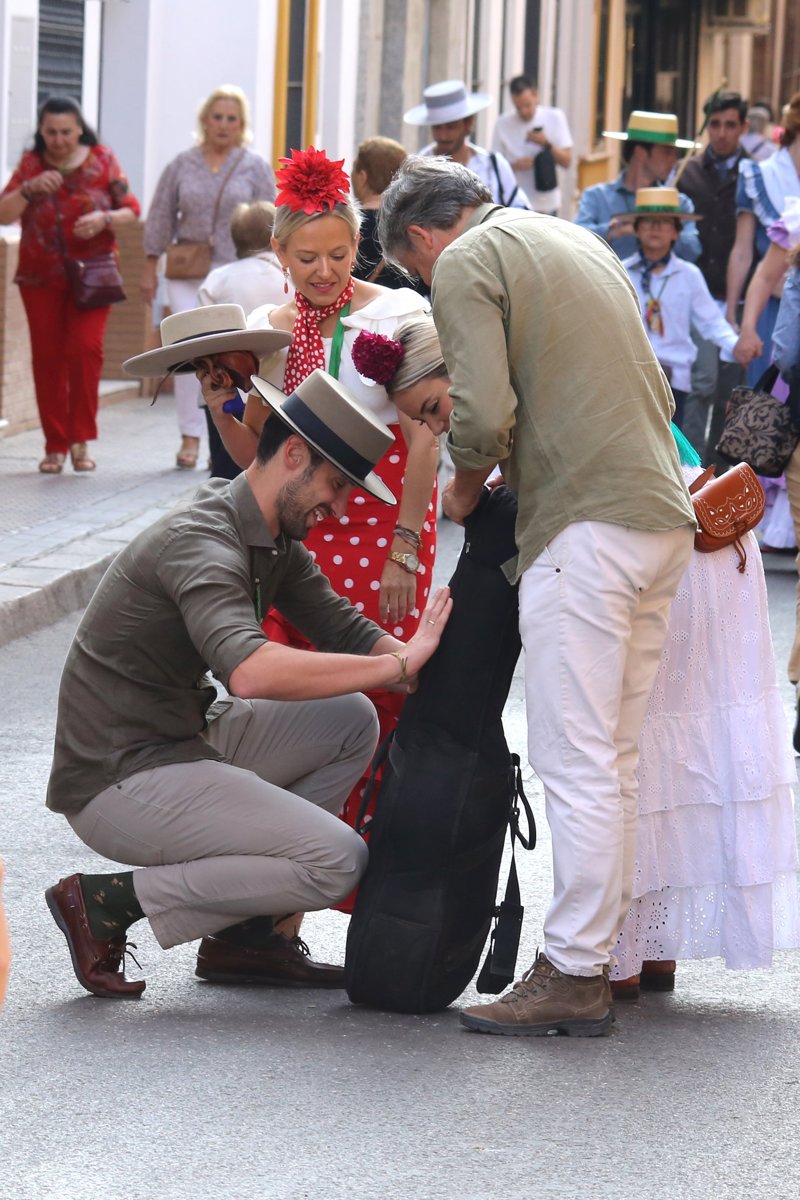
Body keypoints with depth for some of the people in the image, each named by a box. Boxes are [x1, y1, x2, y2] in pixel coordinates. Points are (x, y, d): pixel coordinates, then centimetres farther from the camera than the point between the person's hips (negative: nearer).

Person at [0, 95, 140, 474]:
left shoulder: (102, 160, 3)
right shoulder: (31, 163, 5)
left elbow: (131, 209, 4)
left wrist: (105, 219, -17)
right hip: (41, 276, 2)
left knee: (85, 346, -17)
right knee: (47, 357, 0)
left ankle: (81, 440, -8)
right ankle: (55, 446, 7)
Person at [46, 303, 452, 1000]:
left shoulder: (277, 541, 10)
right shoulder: (202, 544, -23)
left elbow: (346, 631, 12)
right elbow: (250, 671, -40)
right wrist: (398, 664, -34)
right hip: (118, 782, -10)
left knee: (351, 722, 9)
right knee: (337, 860, -17)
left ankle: (245, 935, 8)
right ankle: (111, 903, -8)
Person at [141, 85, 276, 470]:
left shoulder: (255, 168, 5)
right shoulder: (182, 165, 9)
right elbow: (160, 218, 11)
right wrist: (150, 268, 7)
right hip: (188, 275, 1)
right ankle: (190, 437, -3)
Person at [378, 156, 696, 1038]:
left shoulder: (466, 263, -2)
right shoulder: (579, 243, 23)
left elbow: (485, 414, -15)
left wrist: (465, 487, 6)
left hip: (586, 526, -9)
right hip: (663, 514, 9)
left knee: (575, 760, -7)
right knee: (612, 760, 12)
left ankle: (572, 976, -6)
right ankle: (601, 953, 14)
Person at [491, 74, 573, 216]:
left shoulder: (554, 118, 0)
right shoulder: (503, 123, -1)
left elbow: (566, 162, -1)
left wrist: (547, 144, -17)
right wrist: (515, 165, -19)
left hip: (546, 204, 1)